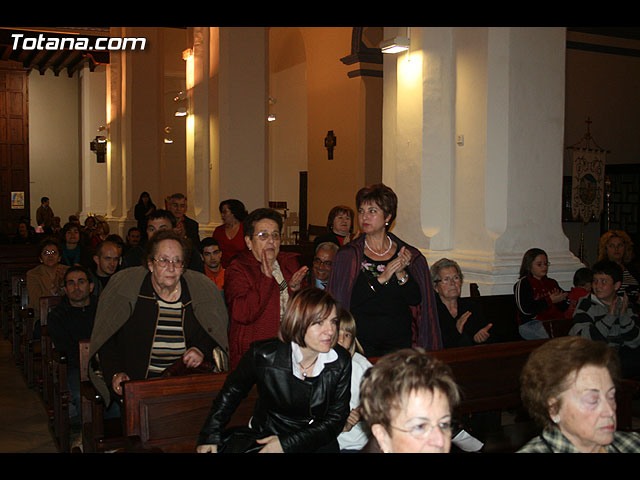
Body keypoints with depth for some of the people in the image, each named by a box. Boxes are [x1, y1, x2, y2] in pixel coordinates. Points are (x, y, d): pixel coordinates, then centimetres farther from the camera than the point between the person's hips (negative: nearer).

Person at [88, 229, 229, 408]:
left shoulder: (200, 288, 5)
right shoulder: (125, 285, -1)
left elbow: (211, 336, 16)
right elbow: (106, 340, 3)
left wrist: (202, 351, -5)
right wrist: (115, 373, -11)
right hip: (136, 384, -2)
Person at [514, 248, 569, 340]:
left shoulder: (552, 283, 27)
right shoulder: (523, 283, 6)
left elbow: (565, 307, 23)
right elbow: (525, 309, -9)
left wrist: (558, 300, -1)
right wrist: (550, 300, -8)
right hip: (531, 323, -6)